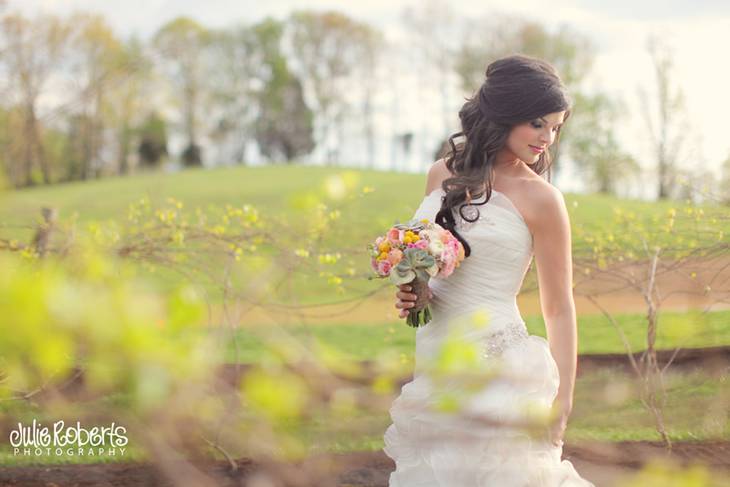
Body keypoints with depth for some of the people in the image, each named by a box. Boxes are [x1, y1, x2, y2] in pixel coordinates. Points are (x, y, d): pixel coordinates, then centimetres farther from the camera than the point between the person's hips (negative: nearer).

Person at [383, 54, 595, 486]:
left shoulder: (539, 197, -6)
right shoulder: (443, 175, 7)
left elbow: (560, 310, -2)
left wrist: (563, 402, -8)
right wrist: (410, 294, 0)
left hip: (498, 369, -5)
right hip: (434, 367, 5)